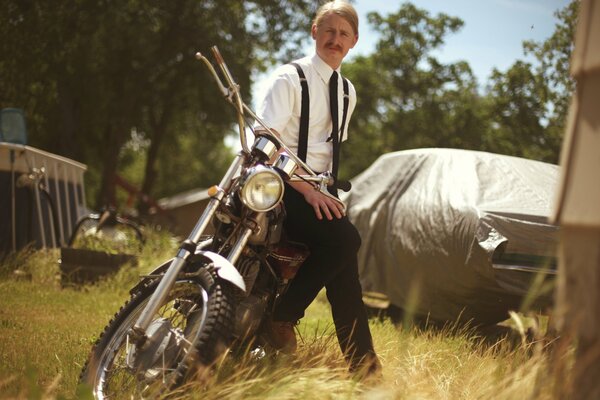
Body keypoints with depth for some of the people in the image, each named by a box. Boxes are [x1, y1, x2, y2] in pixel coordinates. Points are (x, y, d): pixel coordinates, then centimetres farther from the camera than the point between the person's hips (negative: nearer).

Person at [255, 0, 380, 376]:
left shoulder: (347, 92, 15)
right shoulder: (289, 78, -8)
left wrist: (331, 191, 14)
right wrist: (308, 191, -24)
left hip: (319, 190, 7)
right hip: (283, 188, -7)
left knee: (345, 266, -7)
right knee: (345, 239, -29)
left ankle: (363, 364, -6)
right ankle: (282, 316, -18)